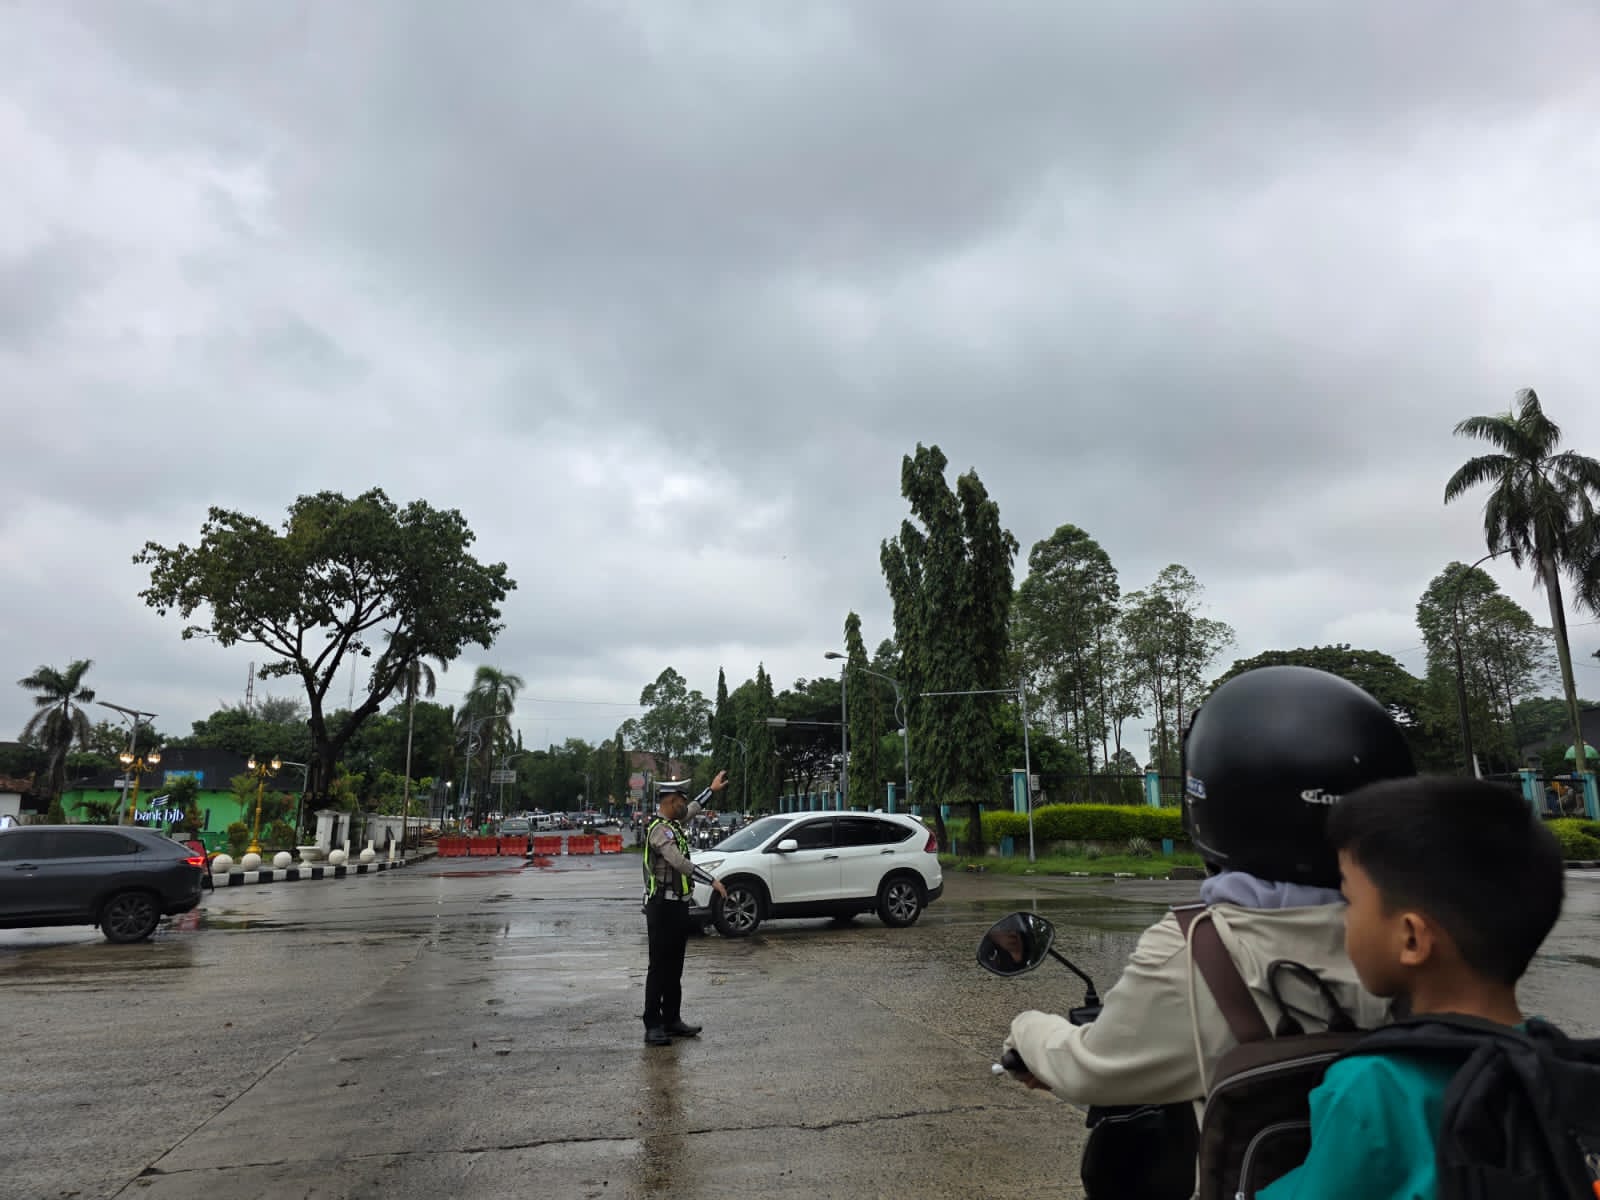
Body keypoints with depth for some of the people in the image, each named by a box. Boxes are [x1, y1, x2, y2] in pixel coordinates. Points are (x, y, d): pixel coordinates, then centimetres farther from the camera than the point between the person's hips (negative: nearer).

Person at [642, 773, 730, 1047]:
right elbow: (680, 862, -33)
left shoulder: (673, 823, 10)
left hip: (677, 905, 10)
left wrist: (712, 790, 41)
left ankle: (672, 1020, 22)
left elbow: (692, 809, 33)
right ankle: (653, 1027, 2)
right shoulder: (660, 829, -20)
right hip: (663, 907, -10)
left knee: (674, 967, 14)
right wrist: (712, 880, -33)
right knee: (659, 968, -4)